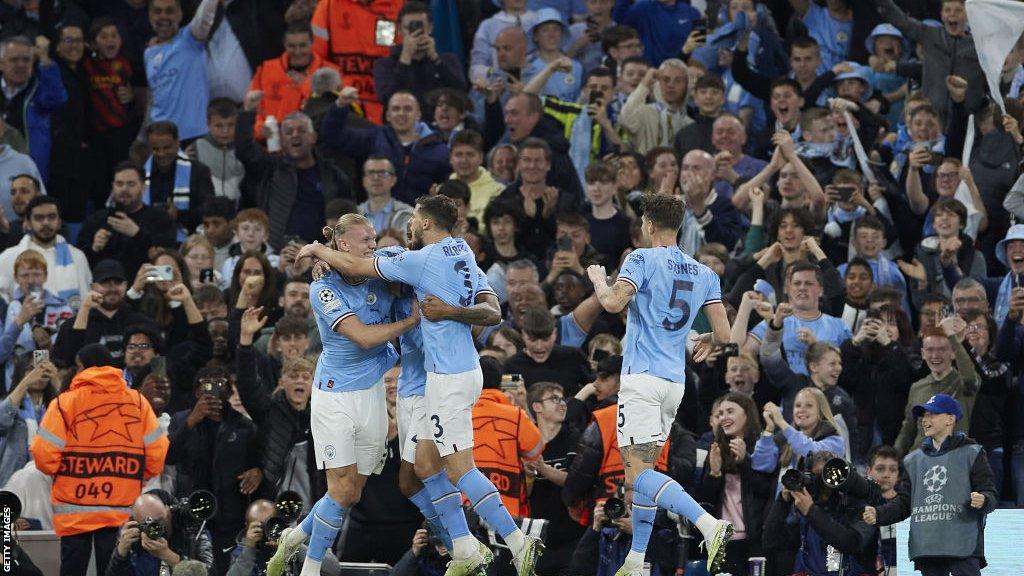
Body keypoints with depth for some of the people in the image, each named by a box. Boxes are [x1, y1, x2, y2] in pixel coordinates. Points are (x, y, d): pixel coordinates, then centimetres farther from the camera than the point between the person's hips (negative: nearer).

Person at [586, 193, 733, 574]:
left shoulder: (643, 259, -5)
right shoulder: (705, 274, 11)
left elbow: (613, 303, -19)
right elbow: (724, 334, 6)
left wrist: (598, 280, 3)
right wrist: (709, 342, 31)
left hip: (642, 377, -7)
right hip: (675, 382, 7)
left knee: (638, 473, -14)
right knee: (644, 470, 16)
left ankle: (710, 524, -33)